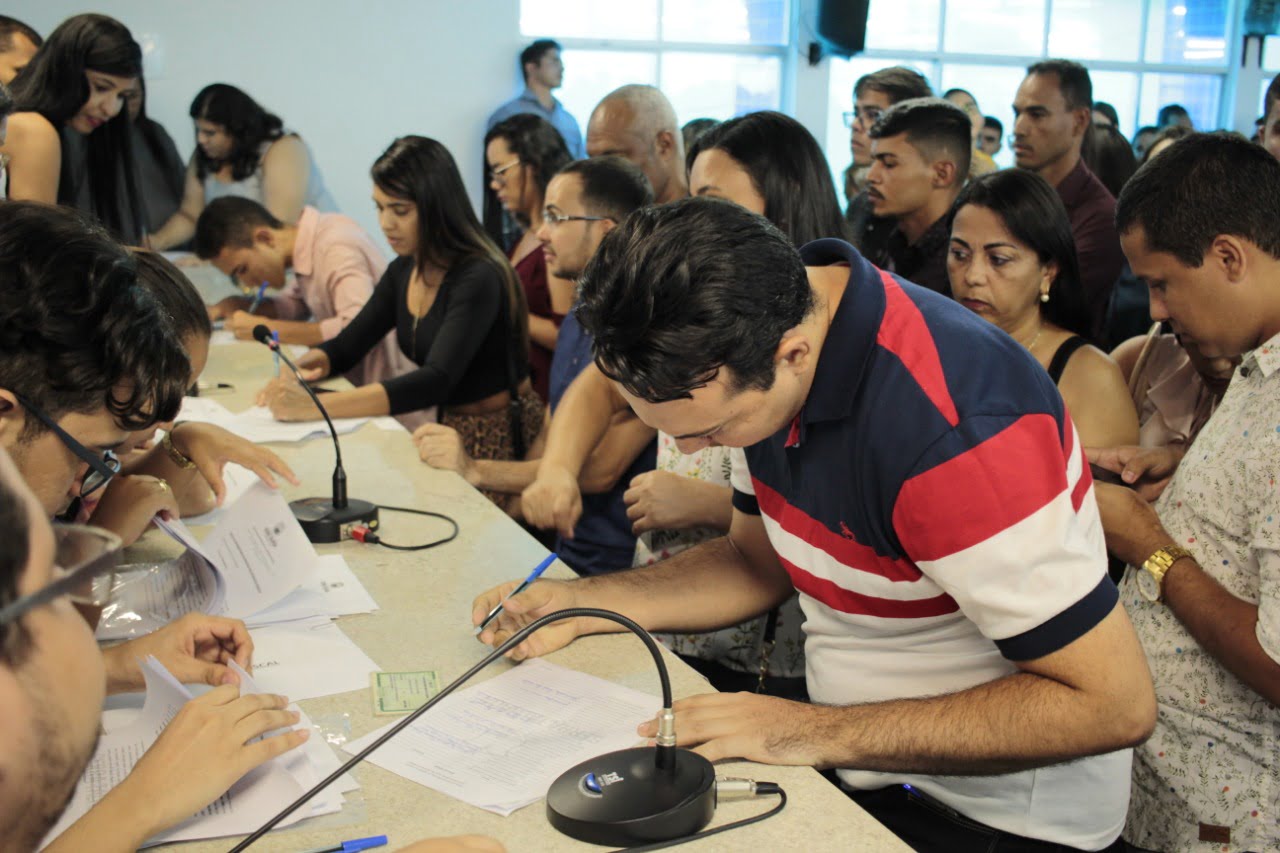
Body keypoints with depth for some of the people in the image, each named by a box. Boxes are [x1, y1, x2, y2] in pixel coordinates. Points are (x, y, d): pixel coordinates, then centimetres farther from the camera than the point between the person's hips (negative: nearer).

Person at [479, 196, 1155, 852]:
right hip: (861, 766, 7)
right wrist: (580, 603, -5)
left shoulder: (951, 426, -32)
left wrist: (820, 733, -27)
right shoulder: (744, 358, -6)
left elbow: (1115, 704, -26)